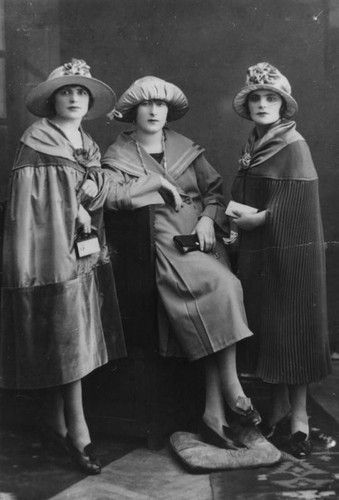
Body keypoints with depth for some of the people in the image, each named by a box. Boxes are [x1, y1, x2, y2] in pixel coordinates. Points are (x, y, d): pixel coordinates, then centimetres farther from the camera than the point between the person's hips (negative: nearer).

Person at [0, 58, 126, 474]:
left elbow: (99, 196, 15)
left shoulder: (89, 147, 16)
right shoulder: (35, 145, -5)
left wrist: (89, 190, -5)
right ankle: (77, 431, 1)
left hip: (83, 252, 7)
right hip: (51, 253, -6)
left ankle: (55, 423, 20)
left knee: (62, 344, 10)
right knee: (66, 340, -6)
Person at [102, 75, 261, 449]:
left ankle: (214, 415, -11)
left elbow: (214, 190, 16)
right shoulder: (119, 154, 8)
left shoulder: (186, 148, 19)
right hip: (162, 243, -4)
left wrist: (208, 219, -4)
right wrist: (159, 182, -9)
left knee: (214, 313, -19)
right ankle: (233, 391, -16)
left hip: (201, 239, 4)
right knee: (223, 286, -28)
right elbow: (111, 195, -11)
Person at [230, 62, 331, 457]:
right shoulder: (251, 147, 12)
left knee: (293, 331, 0)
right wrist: (237, 218, -2)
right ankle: (279, 409, 23)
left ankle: (299, 417, 13)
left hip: (291, 251, -7)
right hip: (256, 254, 7)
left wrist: (257, 218, -12)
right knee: (265, 331, 10)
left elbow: (293, 207, -15)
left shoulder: (293, 146, -8)